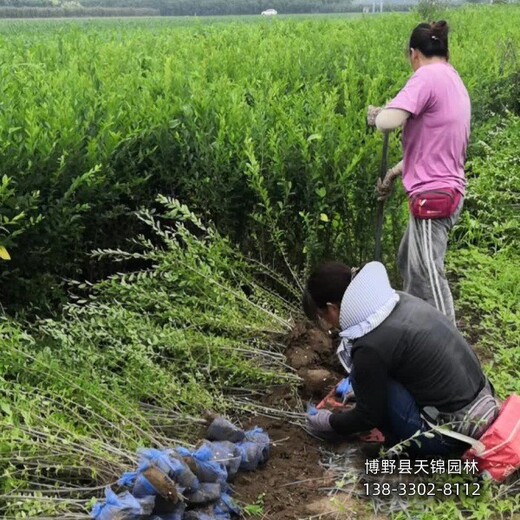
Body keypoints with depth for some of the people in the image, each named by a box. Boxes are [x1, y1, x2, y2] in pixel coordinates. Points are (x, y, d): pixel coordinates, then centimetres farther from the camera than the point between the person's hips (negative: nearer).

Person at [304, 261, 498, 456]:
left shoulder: (371, 346, -21)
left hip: (454, 430, -9)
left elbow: (369, 417, -6)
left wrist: (329, 423, 11)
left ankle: (406, 446, 6)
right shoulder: (399, 300, 2)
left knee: (360, 378, -9)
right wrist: (361, 384, 33)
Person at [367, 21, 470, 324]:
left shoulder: (429, 76, -15)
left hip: (433, 195, -10)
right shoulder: (455, 83, 15)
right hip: (445, 190, 10)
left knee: (428, 277, -3)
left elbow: (388, 122, -28)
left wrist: (377, 115, -5)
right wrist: (394, 173, 22)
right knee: (408, 264, 21)